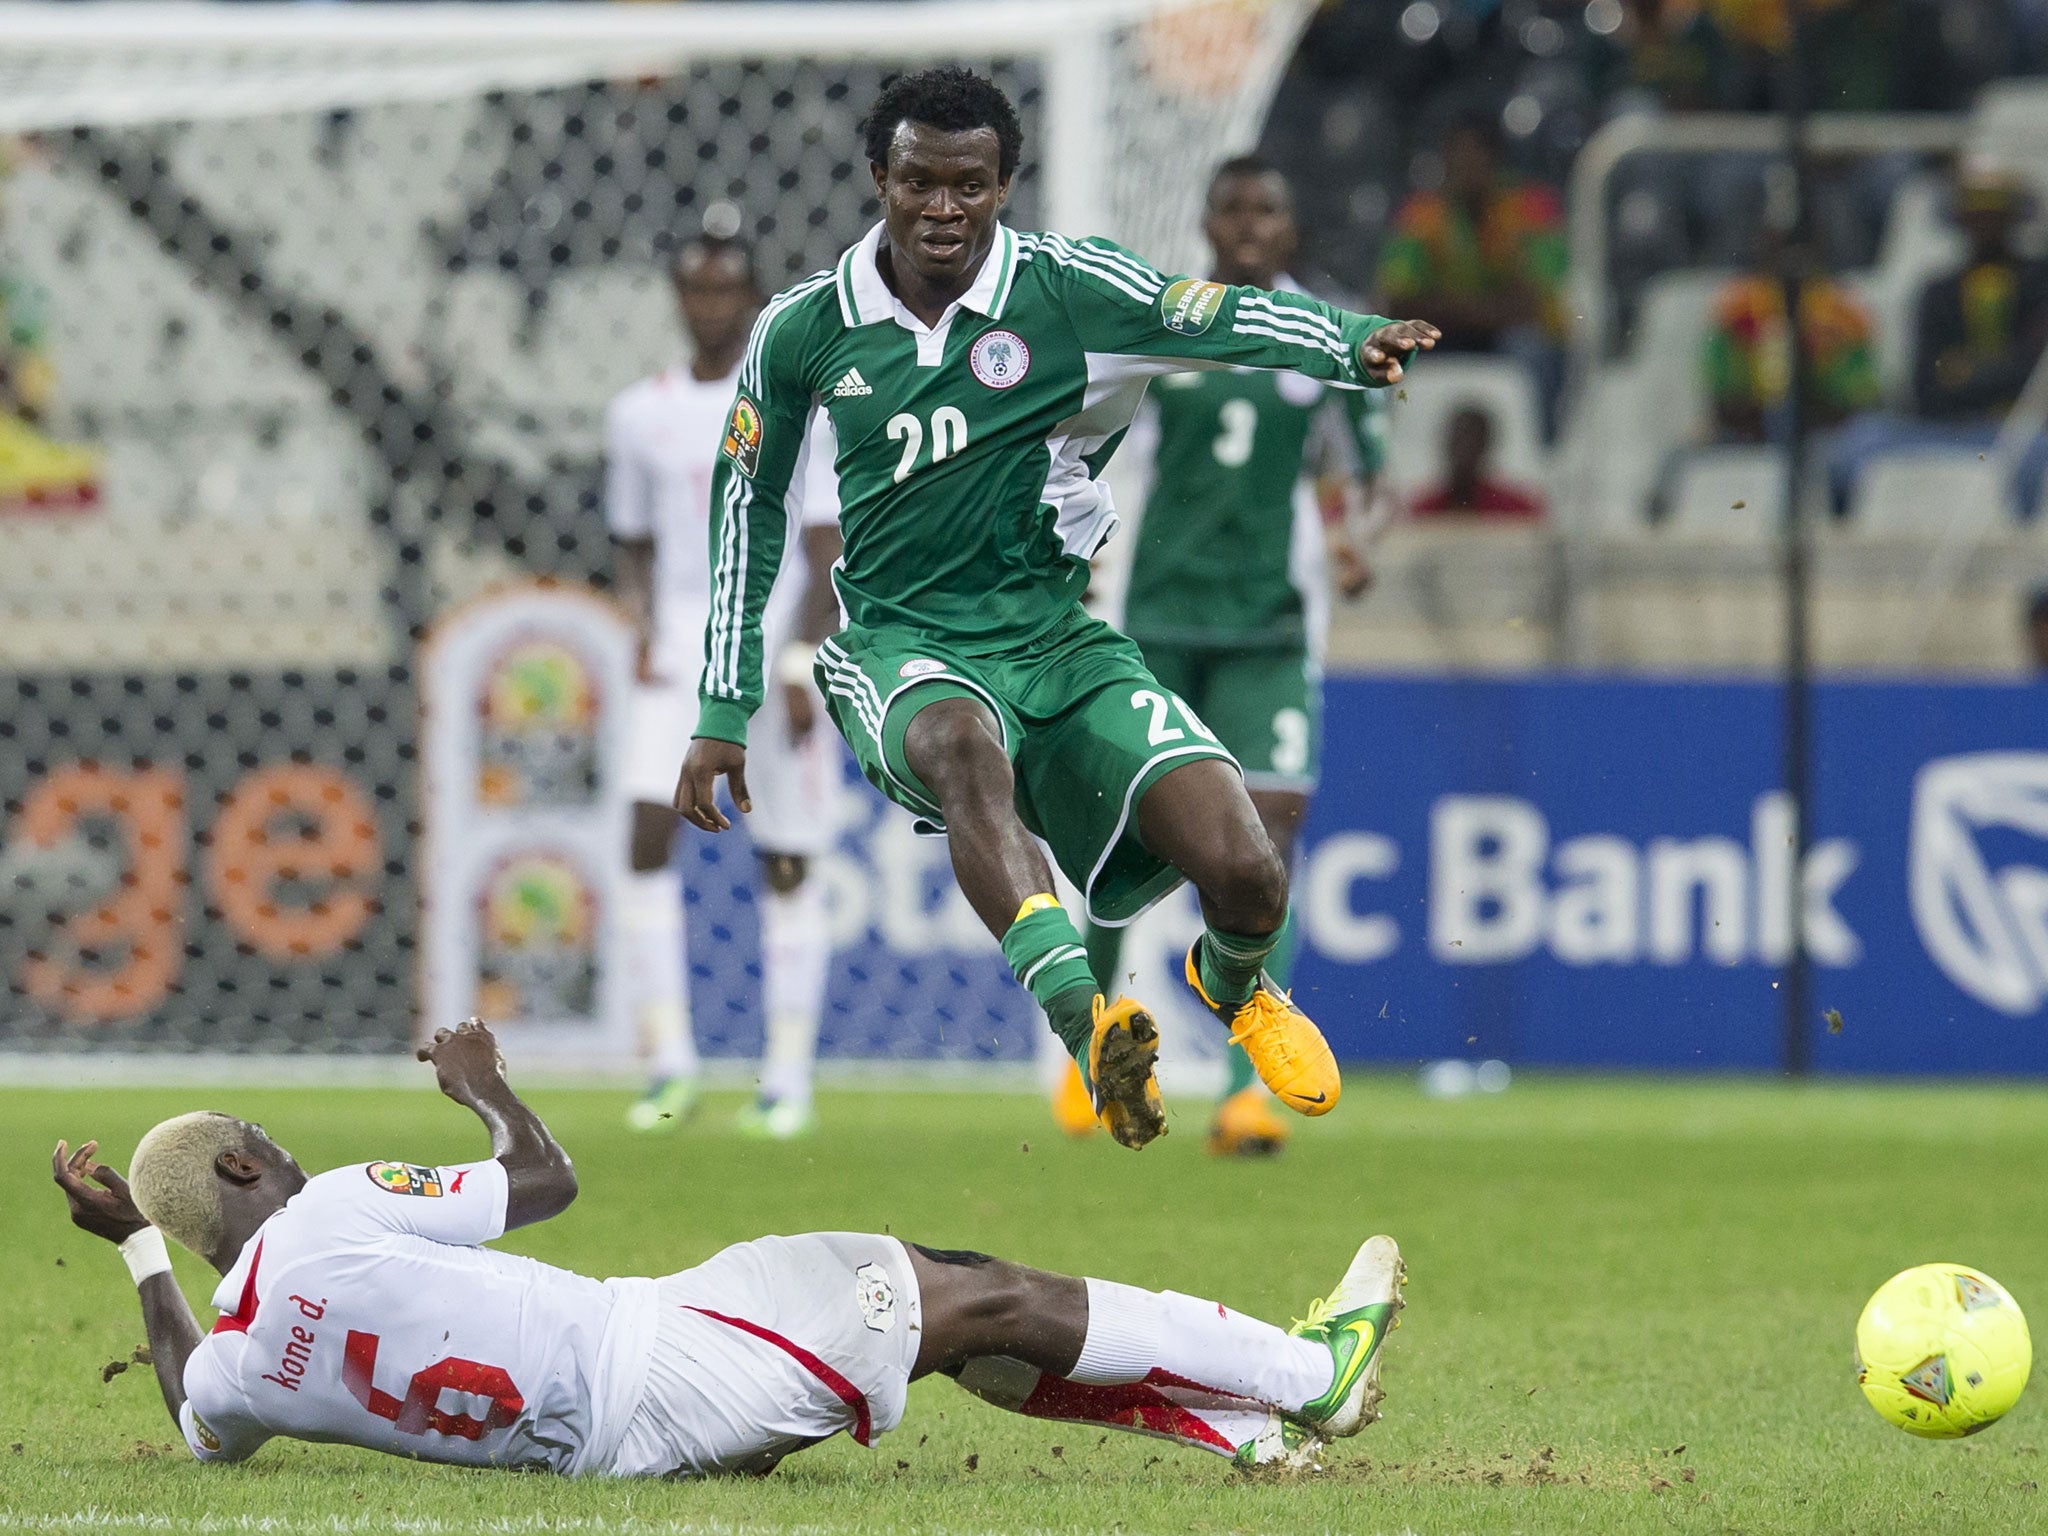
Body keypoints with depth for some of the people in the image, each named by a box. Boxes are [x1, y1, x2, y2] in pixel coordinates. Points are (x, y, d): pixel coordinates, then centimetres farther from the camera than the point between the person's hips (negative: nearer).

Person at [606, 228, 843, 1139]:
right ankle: (669, 1059, -11)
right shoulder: (641, 414, 10)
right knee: (648, 832, -15)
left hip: (776, 648, -3)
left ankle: (788, 1076, 7)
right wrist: (644, 630, 1)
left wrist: (802, 663, -13)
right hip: (680, 654, 3)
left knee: (789, 863, 0)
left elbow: (829, 553, -4)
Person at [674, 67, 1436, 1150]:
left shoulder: (1068, 288, -3)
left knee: (1243, 876, -15)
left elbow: (1224, 320, -14)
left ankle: (1233, 983, 25)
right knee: (963, 744, -40)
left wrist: (1352, 342, -36)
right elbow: (747, 509, 14)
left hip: (1056, 640, 1)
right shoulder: (802, 331, 2)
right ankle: (1086, 1023, -56)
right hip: (901, 646, -1)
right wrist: (724, 712, 15)